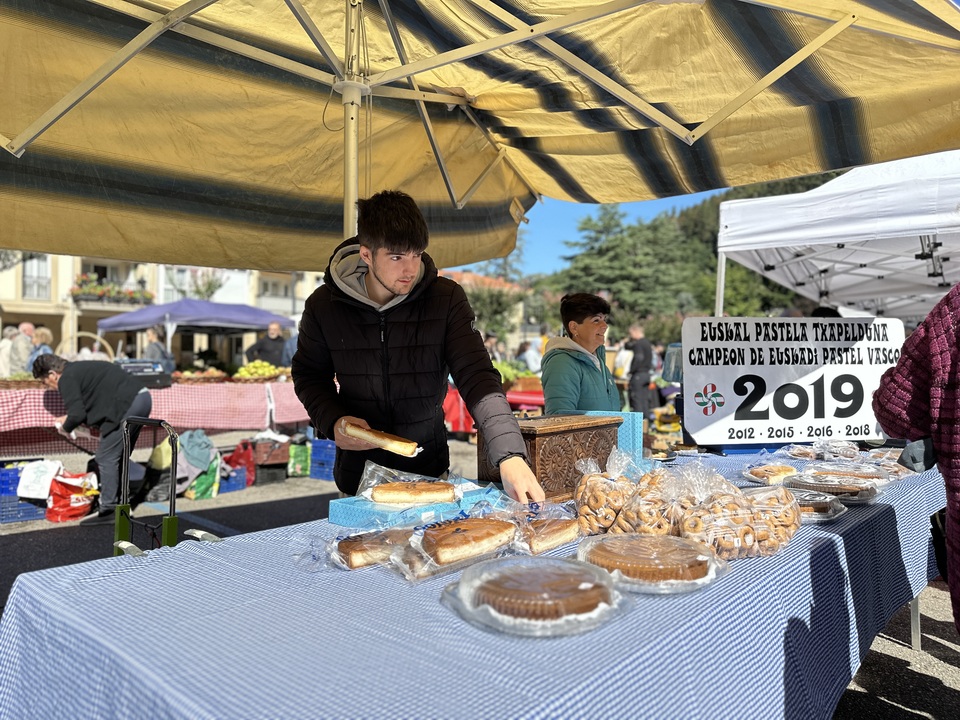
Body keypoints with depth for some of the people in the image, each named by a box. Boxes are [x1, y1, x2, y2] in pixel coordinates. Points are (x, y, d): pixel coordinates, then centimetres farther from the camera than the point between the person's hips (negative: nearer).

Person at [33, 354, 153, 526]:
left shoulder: (67, 379, -3)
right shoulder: (79, 369, 25)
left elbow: (77, 415, -10)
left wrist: (66, 427, 11)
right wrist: (70, 418, 26)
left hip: (127, 404, -10)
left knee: (106, 458, -1)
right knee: (119, 457, 19)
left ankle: (108, 511, 4)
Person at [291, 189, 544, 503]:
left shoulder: (447, 298, -12)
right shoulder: (324, 305, -9)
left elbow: (477, 376, -19)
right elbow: (309, 376, 6)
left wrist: (510, 454, -33)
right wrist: (332, 421, -14)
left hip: (429, 470, 0)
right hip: (359, 474, 0)